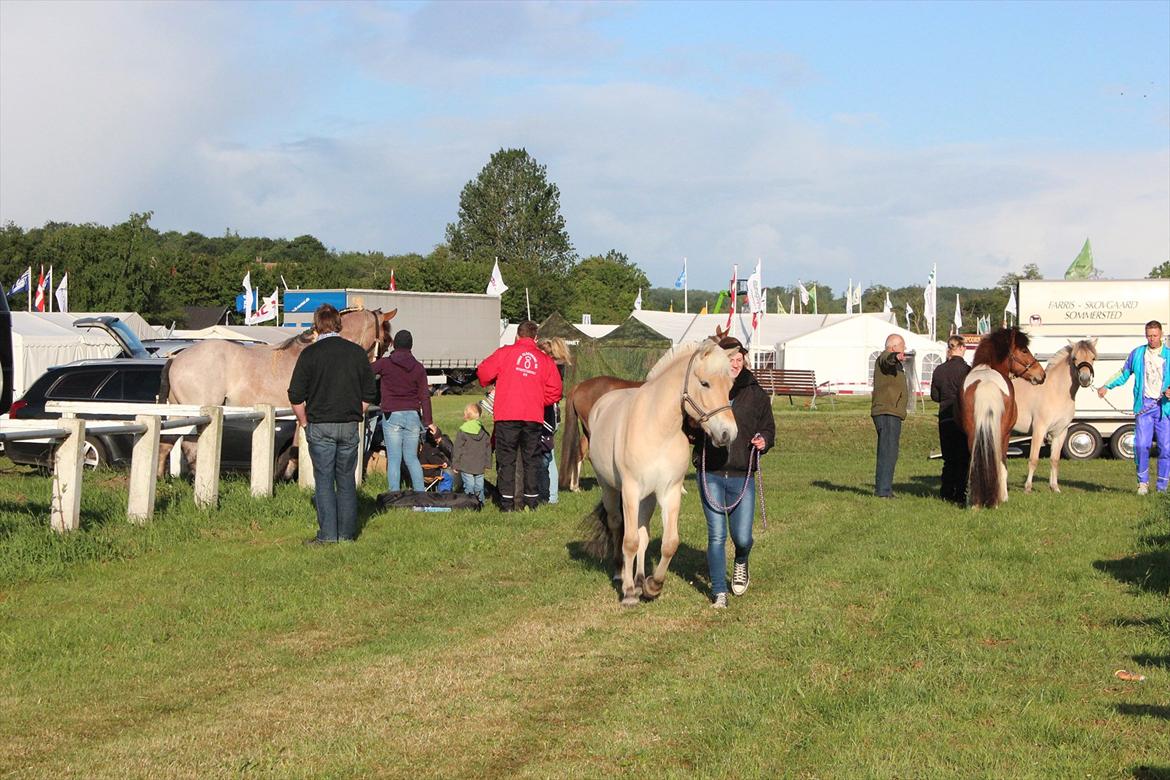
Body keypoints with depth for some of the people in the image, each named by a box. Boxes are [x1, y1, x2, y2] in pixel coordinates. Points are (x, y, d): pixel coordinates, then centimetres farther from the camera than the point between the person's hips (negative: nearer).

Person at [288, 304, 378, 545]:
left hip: (320, 426, -3)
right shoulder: (357, 352, 4)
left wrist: (305, 423, 7)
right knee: (347, 480, 10)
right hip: (350, 426, 3)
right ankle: (347, 532, 10)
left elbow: (296, 396, -5)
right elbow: (369, 394, 9)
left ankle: (327, 534, -2)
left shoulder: (310, 353, -6)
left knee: (324, 480, 1)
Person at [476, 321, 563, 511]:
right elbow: (555, 391, 5)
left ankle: (507, 502, 1)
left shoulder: (505, 352, 1)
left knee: (506, 459, 4)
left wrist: (489, 385, 19)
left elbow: (483, 372, -2)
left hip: (507, 416, -2)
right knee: (531, 459, 11)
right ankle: (531, 501, 11)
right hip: (534, 417, 2)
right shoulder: (545, 360, 8)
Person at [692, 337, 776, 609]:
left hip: (742, 476, 1)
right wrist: (693, 430, -13)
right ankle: (719, 593, 4)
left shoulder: (755, 394, 5)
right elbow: (687, 428, 10)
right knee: (716, 534, -5)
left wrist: (763, 441, -8)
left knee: (742, 537, 0)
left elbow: (768, 428, 14)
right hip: (710, 474, -1)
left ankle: (741, 563, 37)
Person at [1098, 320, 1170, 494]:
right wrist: (1106, 386, 10)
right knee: (1141, 444, -12)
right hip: (1144, 406, 0)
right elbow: (1124, 374, 18)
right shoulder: (1137, 354, 8)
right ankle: (1143, 482, 5)